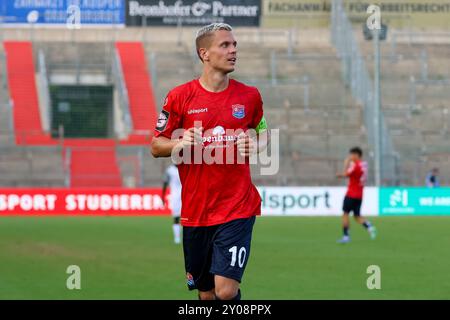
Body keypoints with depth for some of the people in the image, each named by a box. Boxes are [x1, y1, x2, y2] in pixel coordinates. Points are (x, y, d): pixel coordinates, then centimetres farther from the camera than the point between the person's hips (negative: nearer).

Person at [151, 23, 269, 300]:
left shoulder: (250, 96, 3)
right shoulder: (179, 97, 0)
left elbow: (264, 135, 19)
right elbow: (156, 147, 6)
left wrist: (254, 147, -4)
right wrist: (181, 144, -15)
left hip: (238, 207, -1)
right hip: (195, 211, 1)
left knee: (226, 290, -16)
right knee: (206, 293, 10)